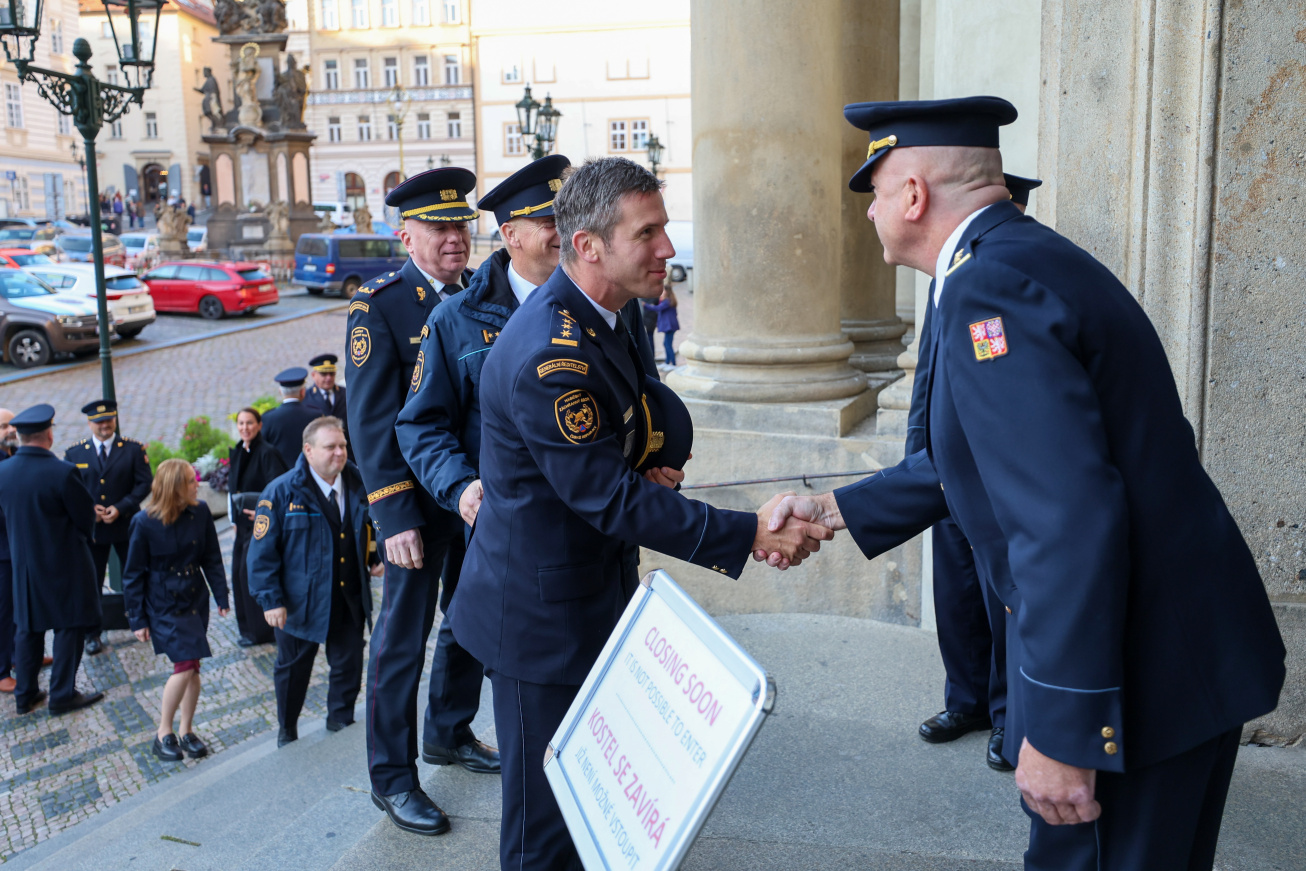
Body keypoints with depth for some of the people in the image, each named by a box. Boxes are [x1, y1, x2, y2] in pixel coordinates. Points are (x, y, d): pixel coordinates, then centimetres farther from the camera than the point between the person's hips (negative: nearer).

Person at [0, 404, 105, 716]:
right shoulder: (62, 472, -23)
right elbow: (87, 517, -14)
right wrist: (80, 537, 7)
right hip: (64, 564, -5)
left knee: (27, 628, 17)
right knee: (68, 627, 7)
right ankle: (62, 695, 13)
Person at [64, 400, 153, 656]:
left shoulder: (133, 449, 0)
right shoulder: (74, 453, 3)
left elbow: (144, 483, -4)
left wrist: (120, 508, -15)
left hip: (126, 526, -1)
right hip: (91, 528, 1)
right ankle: (93, 635, 17)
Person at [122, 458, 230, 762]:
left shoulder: (200, 512, -6)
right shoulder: (145, 523, -16)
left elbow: (212, 558, 4)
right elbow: (134, 574, -8)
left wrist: (222, 597, 2)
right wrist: (138, 619, -7)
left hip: (195, 599, 4)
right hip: (163, 605, -4)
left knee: (193, 667, 8)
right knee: (185, 665, -12)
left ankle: (187, 732, 23)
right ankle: (163, 733, 7)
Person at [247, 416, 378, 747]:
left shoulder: (358, 484, -2)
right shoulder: (282, 492, -12)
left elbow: (372, 528, 15)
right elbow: (262, 551, -11)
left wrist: (378, 557, -4)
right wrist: (270, 599, -15)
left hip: (350, 600, 3)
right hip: (301, 602, -2)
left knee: (349, 665, 9)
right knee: (293, 669, 16)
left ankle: (340, 721, 34)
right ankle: (287, 731, 38)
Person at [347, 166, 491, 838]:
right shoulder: (379, 305, -11)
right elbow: (371, 420, -15)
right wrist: (397, 518, -19)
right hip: (418, 498, -6)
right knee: (403, 636, 4)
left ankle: (448, 734, 40)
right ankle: (391, 777, 19)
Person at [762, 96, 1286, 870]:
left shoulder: (986, 286, -22)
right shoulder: (1031, 257, 11)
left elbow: (1070, 523, -30)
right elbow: (994, 457, 19)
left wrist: (1061, 730, -25)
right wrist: (834, 511, 20)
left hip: (1138, 678, -10)